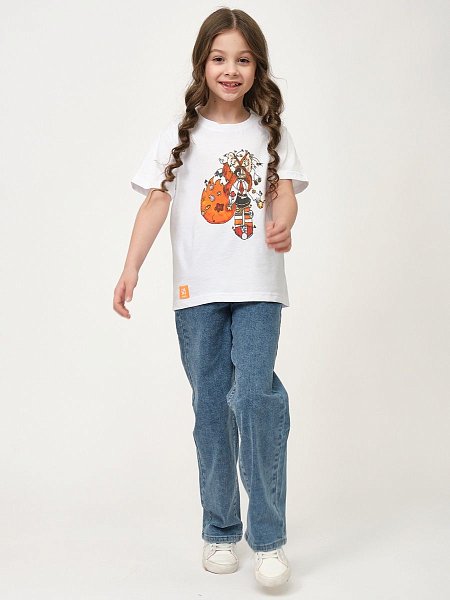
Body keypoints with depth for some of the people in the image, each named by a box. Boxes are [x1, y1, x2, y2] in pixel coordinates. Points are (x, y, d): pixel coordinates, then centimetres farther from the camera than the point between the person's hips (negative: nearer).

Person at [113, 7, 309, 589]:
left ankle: (268, 536, -2)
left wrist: (283, 224, -25)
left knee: (254, 396, -14)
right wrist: (131, 267, -10)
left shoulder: (270, 131, 8)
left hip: (258, 288, -1)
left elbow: (284, 191, -1)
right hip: (197, 290, 1)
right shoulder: (179, 133, 6)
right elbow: (156, 201, 1)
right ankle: (220, 529, 20)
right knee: (210, 406, 7)